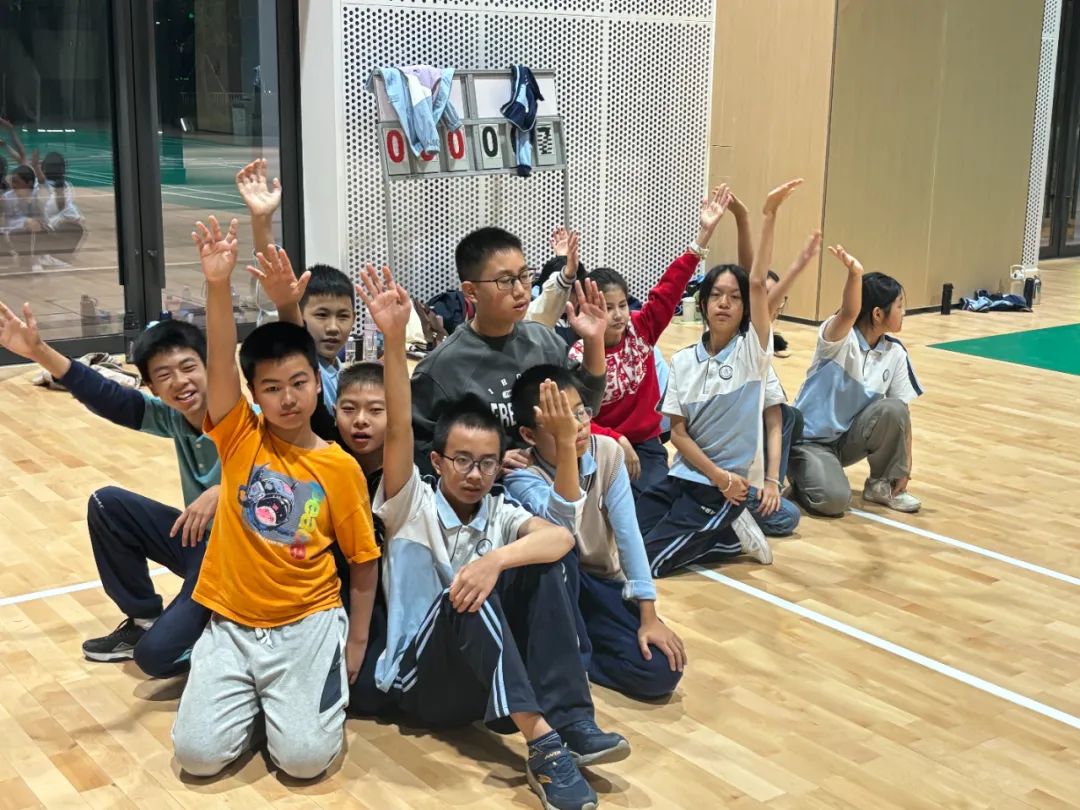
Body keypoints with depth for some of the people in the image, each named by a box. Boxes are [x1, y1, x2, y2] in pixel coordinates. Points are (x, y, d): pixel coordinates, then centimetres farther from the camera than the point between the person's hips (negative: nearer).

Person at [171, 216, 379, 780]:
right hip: (232, 621, 1)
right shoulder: (240, 438, -4)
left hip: (308, 622, -1)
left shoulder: (340, 467, -5)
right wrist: (219, 285, -35)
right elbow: (220, 363, -21)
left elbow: (363, 559, 3)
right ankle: (252, 695, 20)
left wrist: (356, 640, 2)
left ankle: (322, 683, 16)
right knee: (197, 754, -10)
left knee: (304, 757, -16)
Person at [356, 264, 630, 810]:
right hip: (420, 680, -3)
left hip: (495, 670, 3)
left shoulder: (501, 514, 5)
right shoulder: (413, 506, -3)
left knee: (539, 563, -17)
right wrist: (394, 338, -34)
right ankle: (542, 744, -41)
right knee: (463, 595, -33)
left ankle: (570, 721, -24)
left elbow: (561, 537, -17)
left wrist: (497, 560, -36)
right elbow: (398, 430, -21)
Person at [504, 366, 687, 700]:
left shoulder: (607, 451, -10)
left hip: (603, 585, 3)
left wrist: (648, 616, -17)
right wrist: (565, 442, -51)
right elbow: (562, 524, -41)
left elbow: (628, 531, -13)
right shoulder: (521, 475, -21)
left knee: (662, 670, -21)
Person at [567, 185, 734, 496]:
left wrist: (704, 233, -19)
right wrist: (617, 441, -28)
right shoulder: (579, 357, -15)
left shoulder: (640, 329, -5)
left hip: (646, 445, 3)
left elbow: (670, 288, -12)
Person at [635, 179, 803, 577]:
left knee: (647, 559, -17)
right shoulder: (682, 360, 5)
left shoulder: (752, 351, -7)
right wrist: (717, 474, -14)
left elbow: (758, 282, -21)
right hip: (685, 474, 5)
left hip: (732, 482, -5)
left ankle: (731, 535, 4)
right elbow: (678, 432, 1)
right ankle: (721, 531, 5)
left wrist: (769, 214, -30)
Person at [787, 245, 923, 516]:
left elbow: (902, 413, -2)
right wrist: (855, 273, -62)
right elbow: (849, 313, -42)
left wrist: (905, 463, -8)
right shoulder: (840, 339, -18)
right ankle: (796, 472, 5)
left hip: (848, 439, 5)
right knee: (833, 499, -31)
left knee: (893, 409, -24)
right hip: (810, 439, -5)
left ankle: (882, 485, -2)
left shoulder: (895, 353, -2)